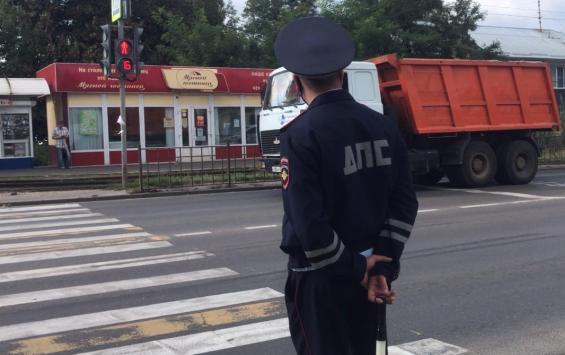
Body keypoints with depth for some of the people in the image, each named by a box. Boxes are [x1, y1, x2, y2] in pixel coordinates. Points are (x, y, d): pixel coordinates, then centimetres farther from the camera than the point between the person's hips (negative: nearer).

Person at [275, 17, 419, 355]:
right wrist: (382, 266, -3)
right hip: (367, 271, 6)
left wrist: (354, 268, -10)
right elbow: (405, 202, -1)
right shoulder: (384, 125, 1)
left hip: (320, 277, -6)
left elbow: (307, 221, -22)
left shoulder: (301, 134, -17)